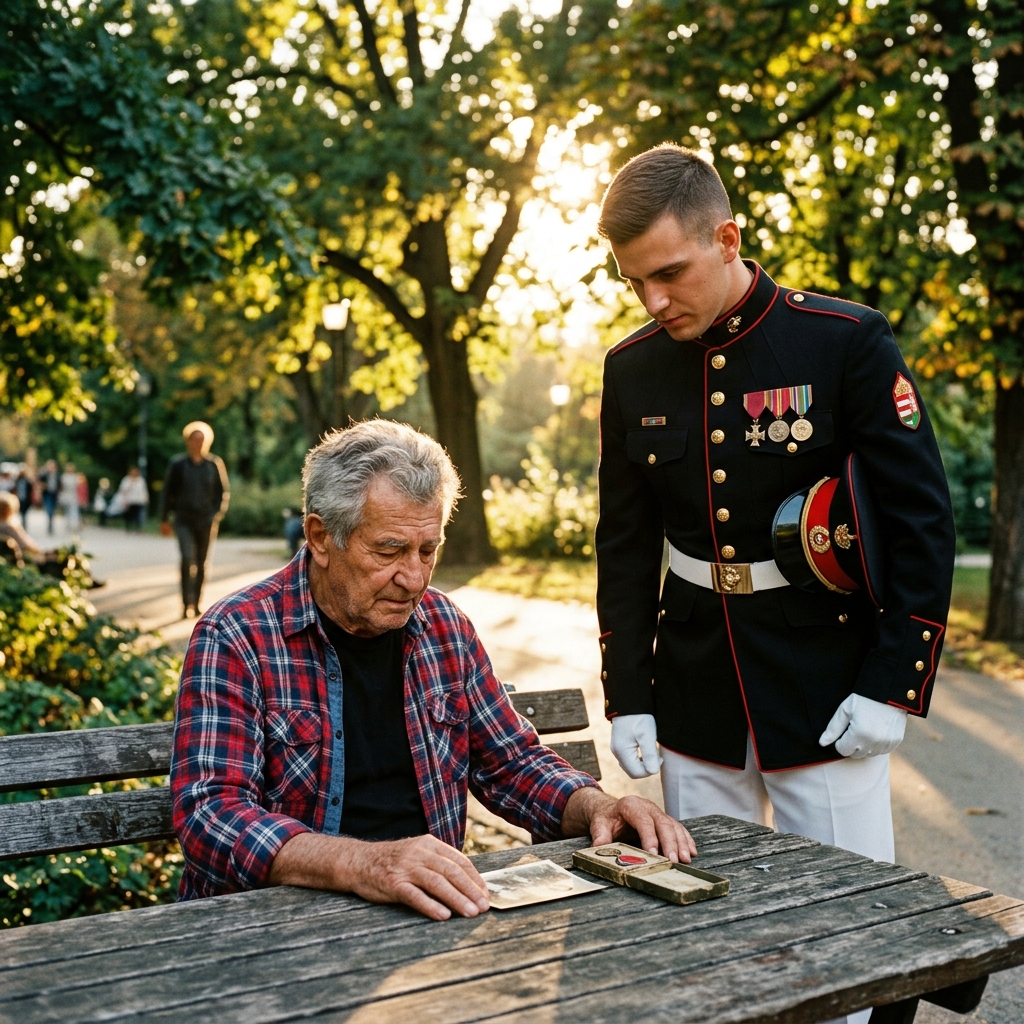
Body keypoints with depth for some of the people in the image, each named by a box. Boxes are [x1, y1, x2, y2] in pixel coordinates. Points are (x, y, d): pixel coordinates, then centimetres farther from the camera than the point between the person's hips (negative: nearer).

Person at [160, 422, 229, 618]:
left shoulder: (215, 464, 2)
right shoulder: (177, 464, 0)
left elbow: (224, 492, 7)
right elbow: (167, 492, 6)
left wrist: (217, 515, -4)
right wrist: (164, 520, 5)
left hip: (206, 521, 2)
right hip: (184, 520, -2)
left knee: (201, 563, 8)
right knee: (188, 558, -17)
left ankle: (196, 604, 19)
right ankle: (187, 604, -15)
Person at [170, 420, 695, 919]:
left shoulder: (444, 627, 7)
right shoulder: (234, 637, -10)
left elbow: (514, 762, 16)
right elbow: (209, 815, -21)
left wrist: (594, 807, -5)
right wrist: (362, 864, -37)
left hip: (430, 908, 4)